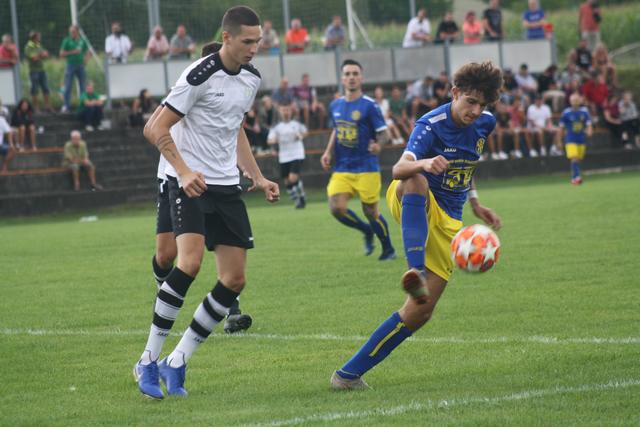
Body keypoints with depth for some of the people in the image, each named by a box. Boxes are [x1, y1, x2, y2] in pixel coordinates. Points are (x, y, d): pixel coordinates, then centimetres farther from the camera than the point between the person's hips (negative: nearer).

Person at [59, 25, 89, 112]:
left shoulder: (82, 41, 9)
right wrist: (72, 52, -13)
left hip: (80, 65, 3)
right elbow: (62, 54, -3)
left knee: (82, 86, 6)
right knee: (68, 86, -6)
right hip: (70, 65, -3)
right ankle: (66, 106, -2)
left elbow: (87, 52, 20)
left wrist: (85, 60, 1)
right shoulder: (67, 41, 0)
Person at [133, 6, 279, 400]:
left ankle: (176, 363, 8)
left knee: (235, 280, 0)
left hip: (227, 186, 8)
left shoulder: (252, 78, 10)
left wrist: (258, 178, 17)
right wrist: (184, 171, -25)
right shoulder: (200, 76, -15)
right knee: (190, 262, -26)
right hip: (190, 183, -8)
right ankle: (149, 360, -14)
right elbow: (156, 129, -14)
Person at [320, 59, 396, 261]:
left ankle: (389, 249, 21)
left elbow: (384, 133, -11)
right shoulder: (335, 106, 8)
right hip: (342, 169, 5)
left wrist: (378, 144, -33)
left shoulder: (369, 106, -9)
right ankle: (367, 231, 17)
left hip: (366, 168, -5)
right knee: (336, 208, -11)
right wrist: (328, 152, 9)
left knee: (370, 212, -1)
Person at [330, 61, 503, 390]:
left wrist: (475, 204, 22)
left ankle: (351, 373, 0)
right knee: (416, 182, -44)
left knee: (420, 313, -7)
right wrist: (423, 164, -58)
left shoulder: (485, 123, 3)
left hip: (447, 221, 6)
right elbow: (399, 169, -38)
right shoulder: (431, 125, -19)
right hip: (412, 205, -6)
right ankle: (415, 273, -56)